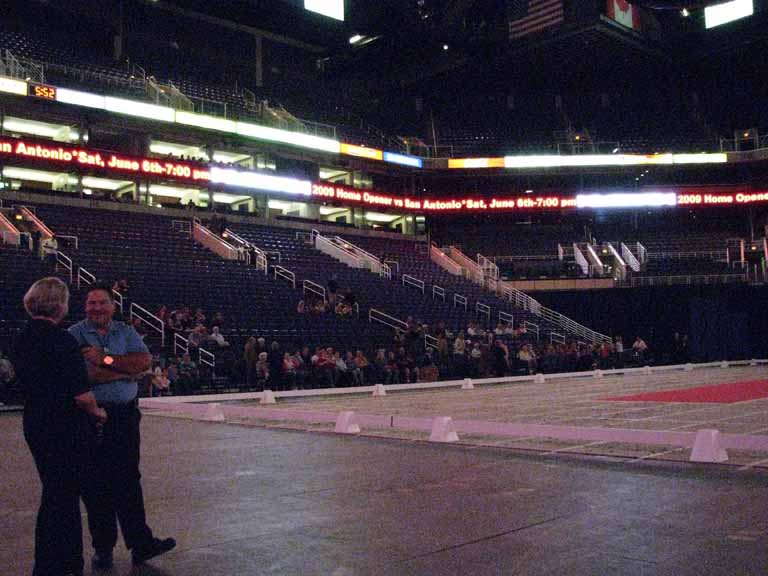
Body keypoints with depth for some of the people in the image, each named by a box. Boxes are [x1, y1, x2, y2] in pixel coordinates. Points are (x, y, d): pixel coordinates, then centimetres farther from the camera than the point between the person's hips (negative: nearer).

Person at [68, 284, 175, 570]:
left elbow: (144, 361, -7)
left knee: (128, 481, 4)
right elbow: (80, 375, -17)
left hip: (125, 415, 2)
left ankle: (141, 544, 8)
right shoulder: (74, 335, -2)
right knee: (95, 485, 6)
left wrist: (106, 359, -14)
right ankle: (103, 549, 18)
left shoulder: (126, 332, 9)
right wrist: (127, 370, -10)